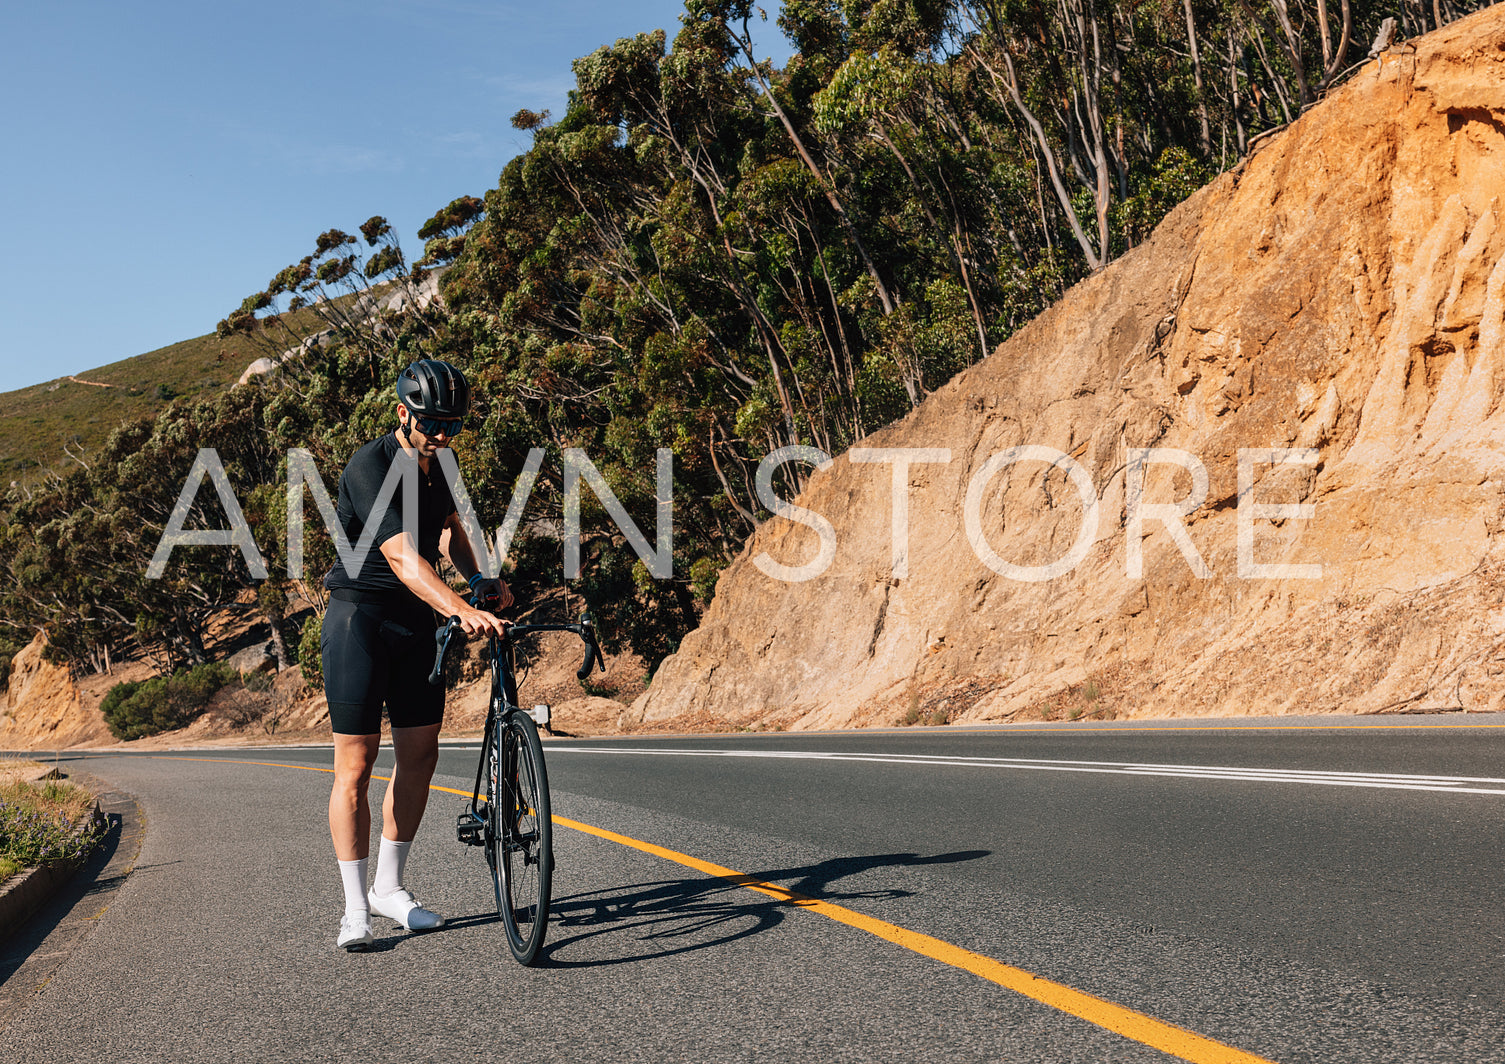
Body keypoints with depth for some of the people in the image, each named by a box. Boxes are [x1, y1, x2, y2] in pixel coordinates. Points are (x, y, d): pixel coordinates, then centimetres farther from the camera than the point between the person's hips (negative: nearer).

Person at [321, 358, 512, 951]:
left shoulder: (437, 463, 4)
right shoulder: (370, 468, -21)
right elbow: (402, 555, -33)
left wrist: (477, 579, 0)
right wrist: (460, 610, -45)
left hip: (414, 618, 8)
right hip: (359, 617, -7)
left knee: (420, 755, 8)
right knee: (355, 764, -6)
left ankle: (390, 888, 21)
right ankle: (355, 907, 2)